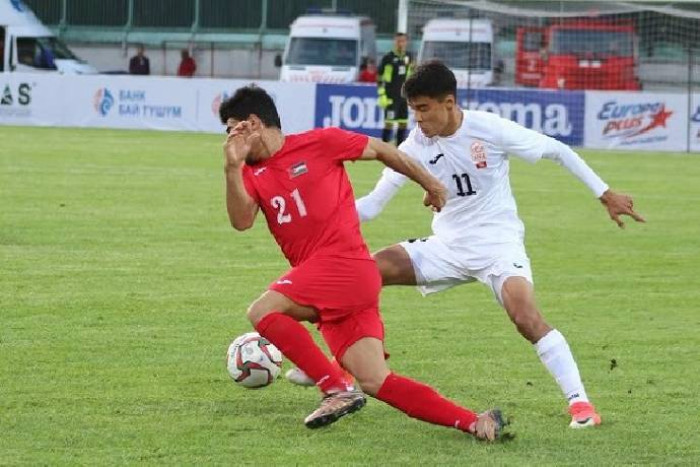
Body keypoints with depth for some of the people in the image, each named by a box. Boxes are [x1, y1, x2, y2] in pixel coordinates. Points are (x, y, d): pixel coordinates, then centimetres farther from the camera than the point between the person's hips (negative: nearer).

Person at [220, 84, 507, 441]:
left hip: (344, 263, -6)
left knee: (262, 311, -21)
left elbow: (382, 150, 11)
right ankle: (474, 422, -3)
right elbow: (242, 221, -2)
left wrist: (430, 184, 19)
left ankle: (337, 391, -18)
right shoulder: (253, 174, 15)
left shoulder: (319, 143, -1)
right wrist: (232, 168, -14)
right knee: (375, 382, -4)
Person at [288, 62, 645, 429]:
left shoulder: (488, 129, -17)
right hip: (448, 246, 5)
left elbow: (556, 151, -6)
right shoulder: (416, 146, -6)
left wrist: (605, 195, -4)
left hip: (499, 244, -5)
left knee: (526, 318, -28)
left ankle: (579, 402, -20)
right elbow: (374, 203, -5)